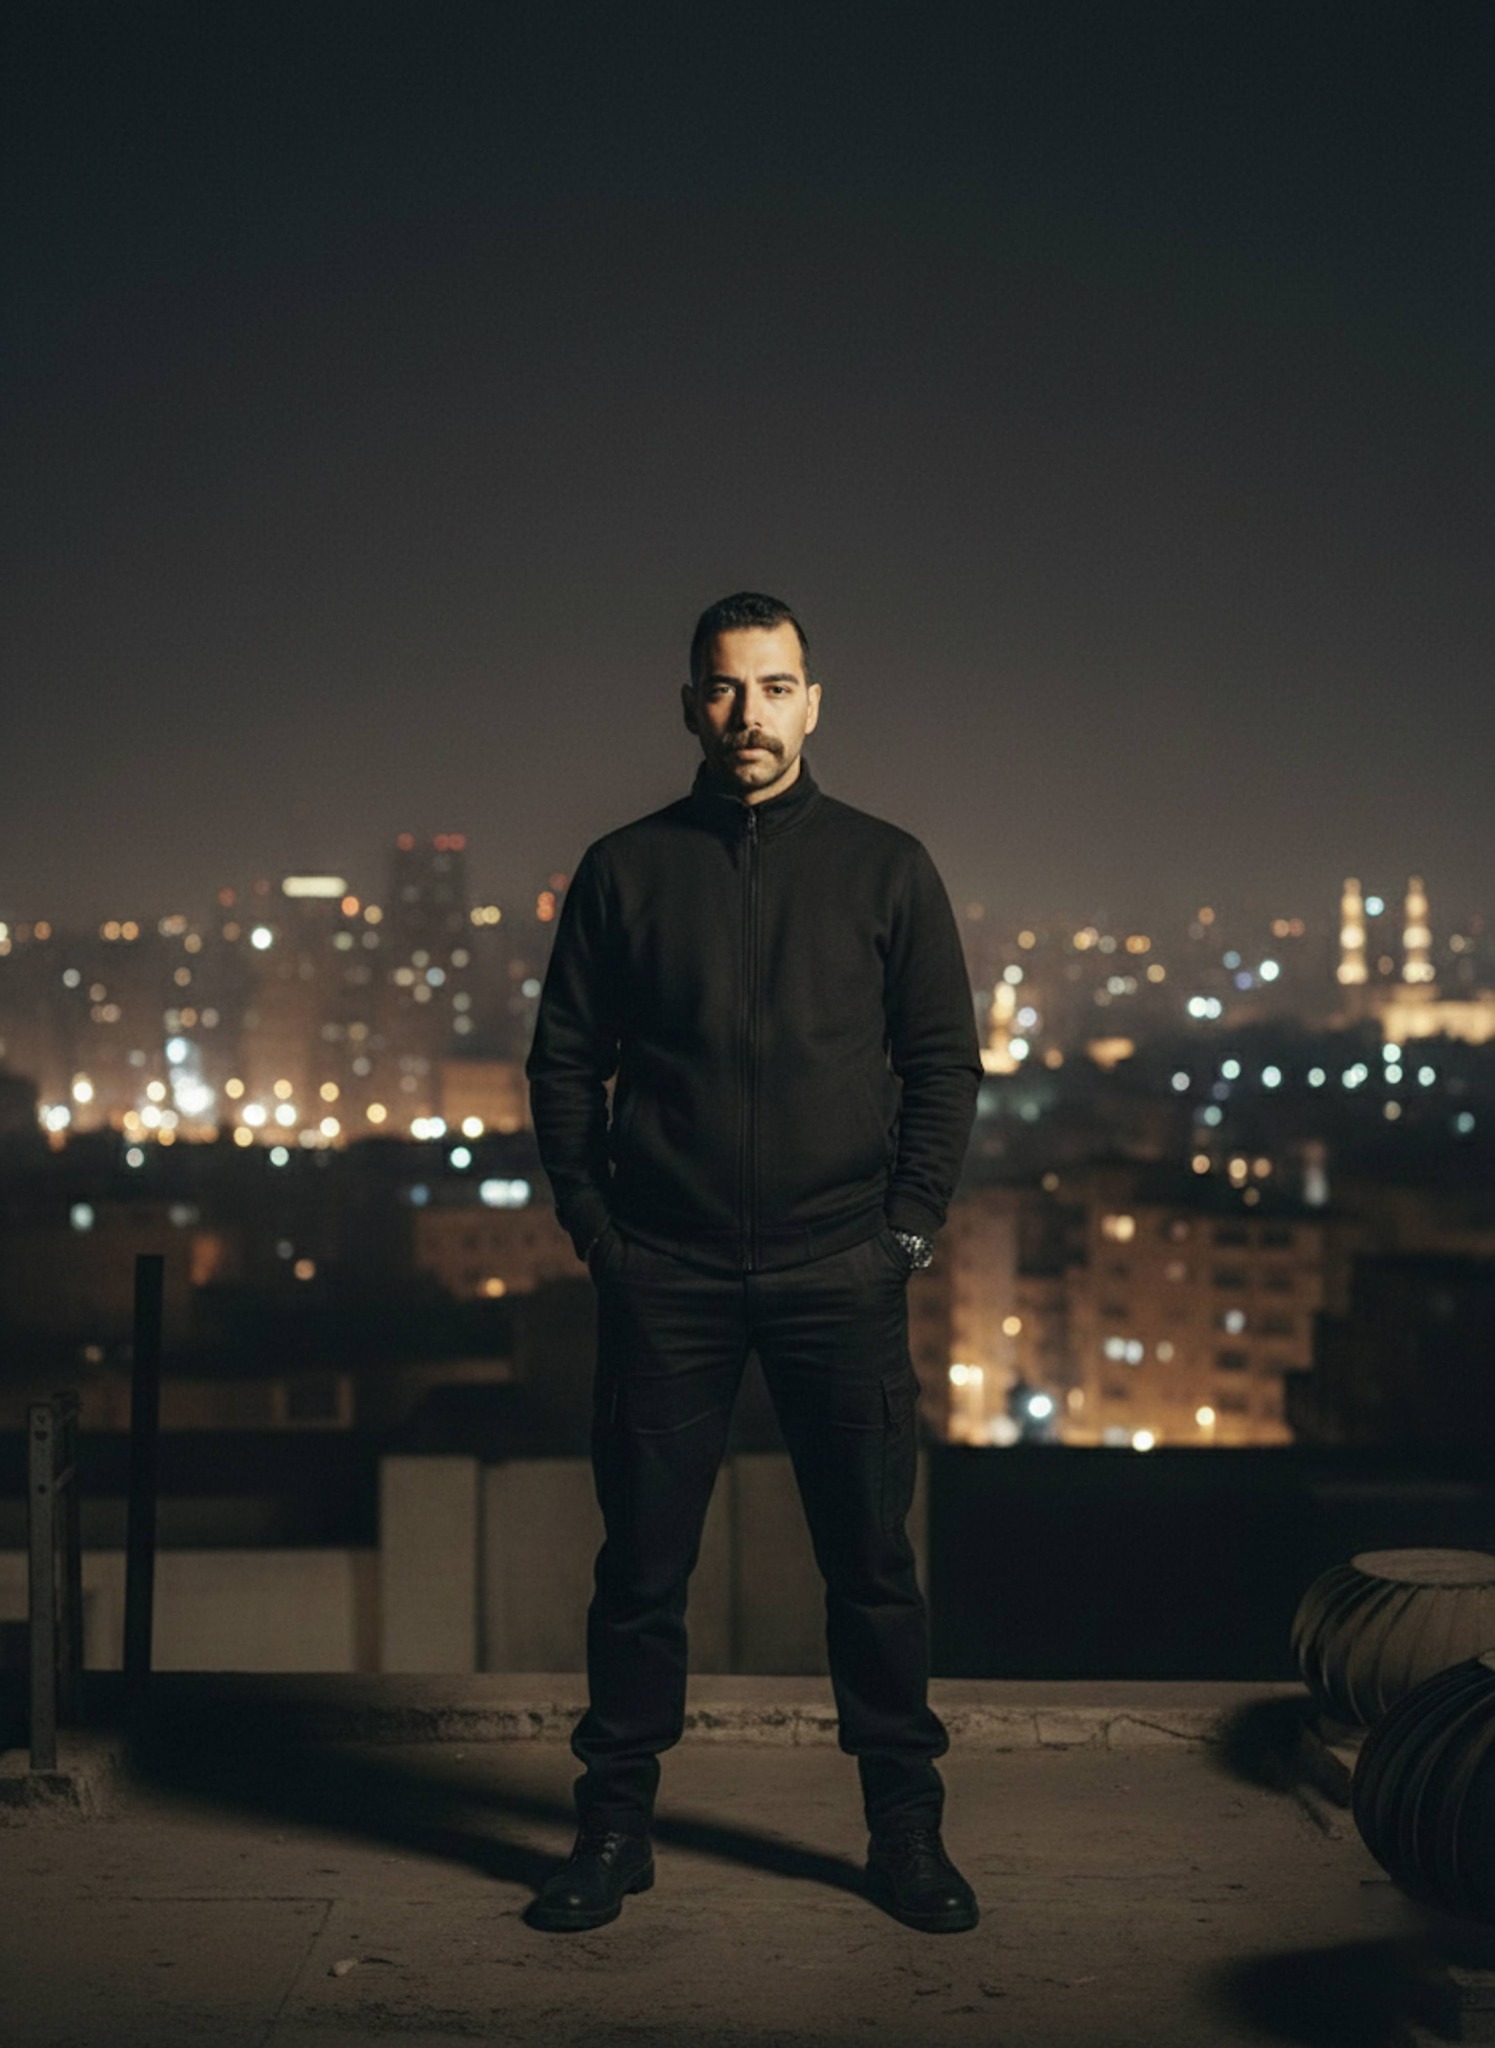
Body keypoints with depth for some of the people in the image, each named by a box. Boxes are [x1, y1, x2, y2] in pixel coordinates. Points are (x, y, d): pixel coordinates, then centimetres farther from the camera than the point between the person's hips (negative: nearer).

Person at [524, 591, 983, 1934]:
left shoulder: (884, 867, 6)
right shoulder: (625, 870, 7)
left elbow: (946, 1060, 7)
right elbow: (565, 1061, 9)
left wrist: (909, 1227, -2)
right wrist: (594, 1227, 0)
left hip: (841, 1273, 0)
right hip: (666, 1275, 0)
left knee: (872, 1558, 5)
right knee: (643, 1560, 5)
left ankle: (906, 1827, 17)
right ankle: (617, 1827, 17)